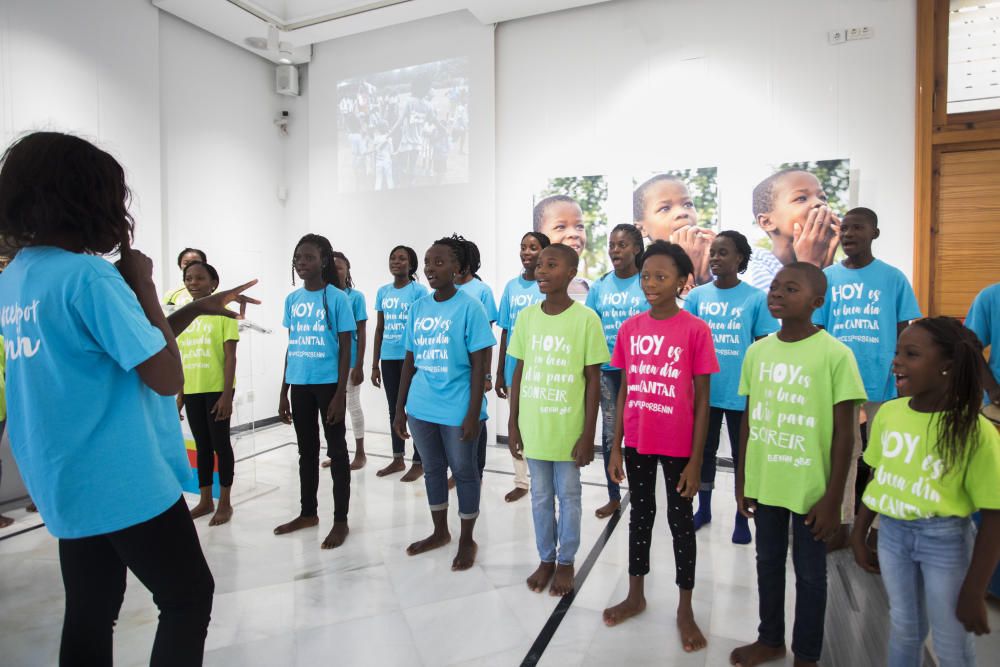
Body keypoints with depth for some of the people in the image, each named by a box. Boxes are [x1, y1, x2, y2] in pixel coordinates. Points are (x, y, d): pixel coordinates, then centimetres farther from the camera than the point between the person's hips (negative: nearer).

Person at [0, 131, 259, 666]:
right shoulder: (88, 276, -22)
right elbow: (166, 377, -19)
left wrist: (198, 309, 14)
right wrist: (142, 283, -12)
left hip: (67, 484, 9)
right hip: (125, 483, -9)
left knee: (89, 617, 20)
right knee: (189, 597, 9)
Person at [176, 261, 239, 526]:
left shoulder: (223, 313, -7)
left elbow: (230, 357, -11)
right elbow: (180, 359, 13)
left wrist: (227, 394, -16)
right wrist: (179, 393, 12)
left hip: (217, 390, -6)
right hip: (192, 391, 6)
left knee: (220, 444, 2)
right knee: (202, 445, 14)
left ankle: (225, 502, 14)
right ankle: (206, 500, 25)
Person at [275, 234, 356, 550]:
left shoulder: (337, 298, -8)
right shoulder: (292, 299, 8)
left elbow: (345, 349, -8)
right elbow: (290, 347, 12)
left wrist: (340, 393, -13)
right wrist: (283, 392, 12)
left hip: (328, 384, -5)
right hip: (299, 385, 6)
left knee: (336, 451, 5)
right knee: (307, 451, 17)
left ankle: (341, 520, 16)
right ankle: (308, 512, 33)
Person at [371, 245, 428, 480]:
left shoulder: (419, 291, -5)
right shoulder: (383, 291, 10)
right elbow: (379, 329, 13)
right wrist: (375, 365, 11)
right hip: (389, 358, 6)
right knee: (394, 409, 14)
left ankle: (418, 462, 14)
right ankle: (398, 459, 28)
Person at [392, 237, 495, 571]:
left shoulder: (469, 307, -10)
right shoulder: (417, 307, 6)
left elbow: (479, 365, -11)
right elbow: (410, 361, 10)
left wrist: (473, 414, -14)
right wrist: (400, 409, 11)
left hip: (457, 410, -5)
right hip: (421, 408, 6)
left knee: (464, 472, 10)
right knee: (432, 469, 19)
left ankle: (467, 540, 28)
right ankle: (440, 532, 39)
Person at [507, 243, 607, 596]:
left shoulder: (586, 319, -11)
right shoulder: (526, 316, 0)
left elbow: (593, 380, -7)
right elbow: (519, 373, 6)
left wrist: (588, 434, -8)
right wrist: (513, 423, 5)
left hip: (569, 429, -3)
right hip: (533, 427, 3)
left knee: (569, 497, 13)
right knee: (540, 496, 17)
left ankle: (566, 562, 33)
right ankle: (546, 559, 36)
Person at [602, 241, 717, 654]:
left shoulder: (696, 330, -11)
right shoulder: (629, 328, 0)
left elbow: (701, 400, -8)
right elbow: (624, 391, 5)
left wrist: (695, 460, -9)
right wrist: (615, 447, 4)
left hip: (678, 446, -3)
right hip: (637, 443, 4)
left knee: (680, 521, 11)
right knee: (640, 515, 17)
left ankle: (685, 609, 30)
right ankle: (635, 595, 35)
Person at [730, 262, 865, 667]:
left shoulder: (835, 354, -12)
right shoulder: (757, 352, 1)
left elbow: (844, 434, -10)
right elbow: (748, 421, 7)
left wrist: (833, 498, -10)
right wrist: (742, 481, 9)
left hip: (810, 488, -4)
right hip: (764, 483, 4)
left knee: (810, 572, 13)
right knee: (768, 562, 19)